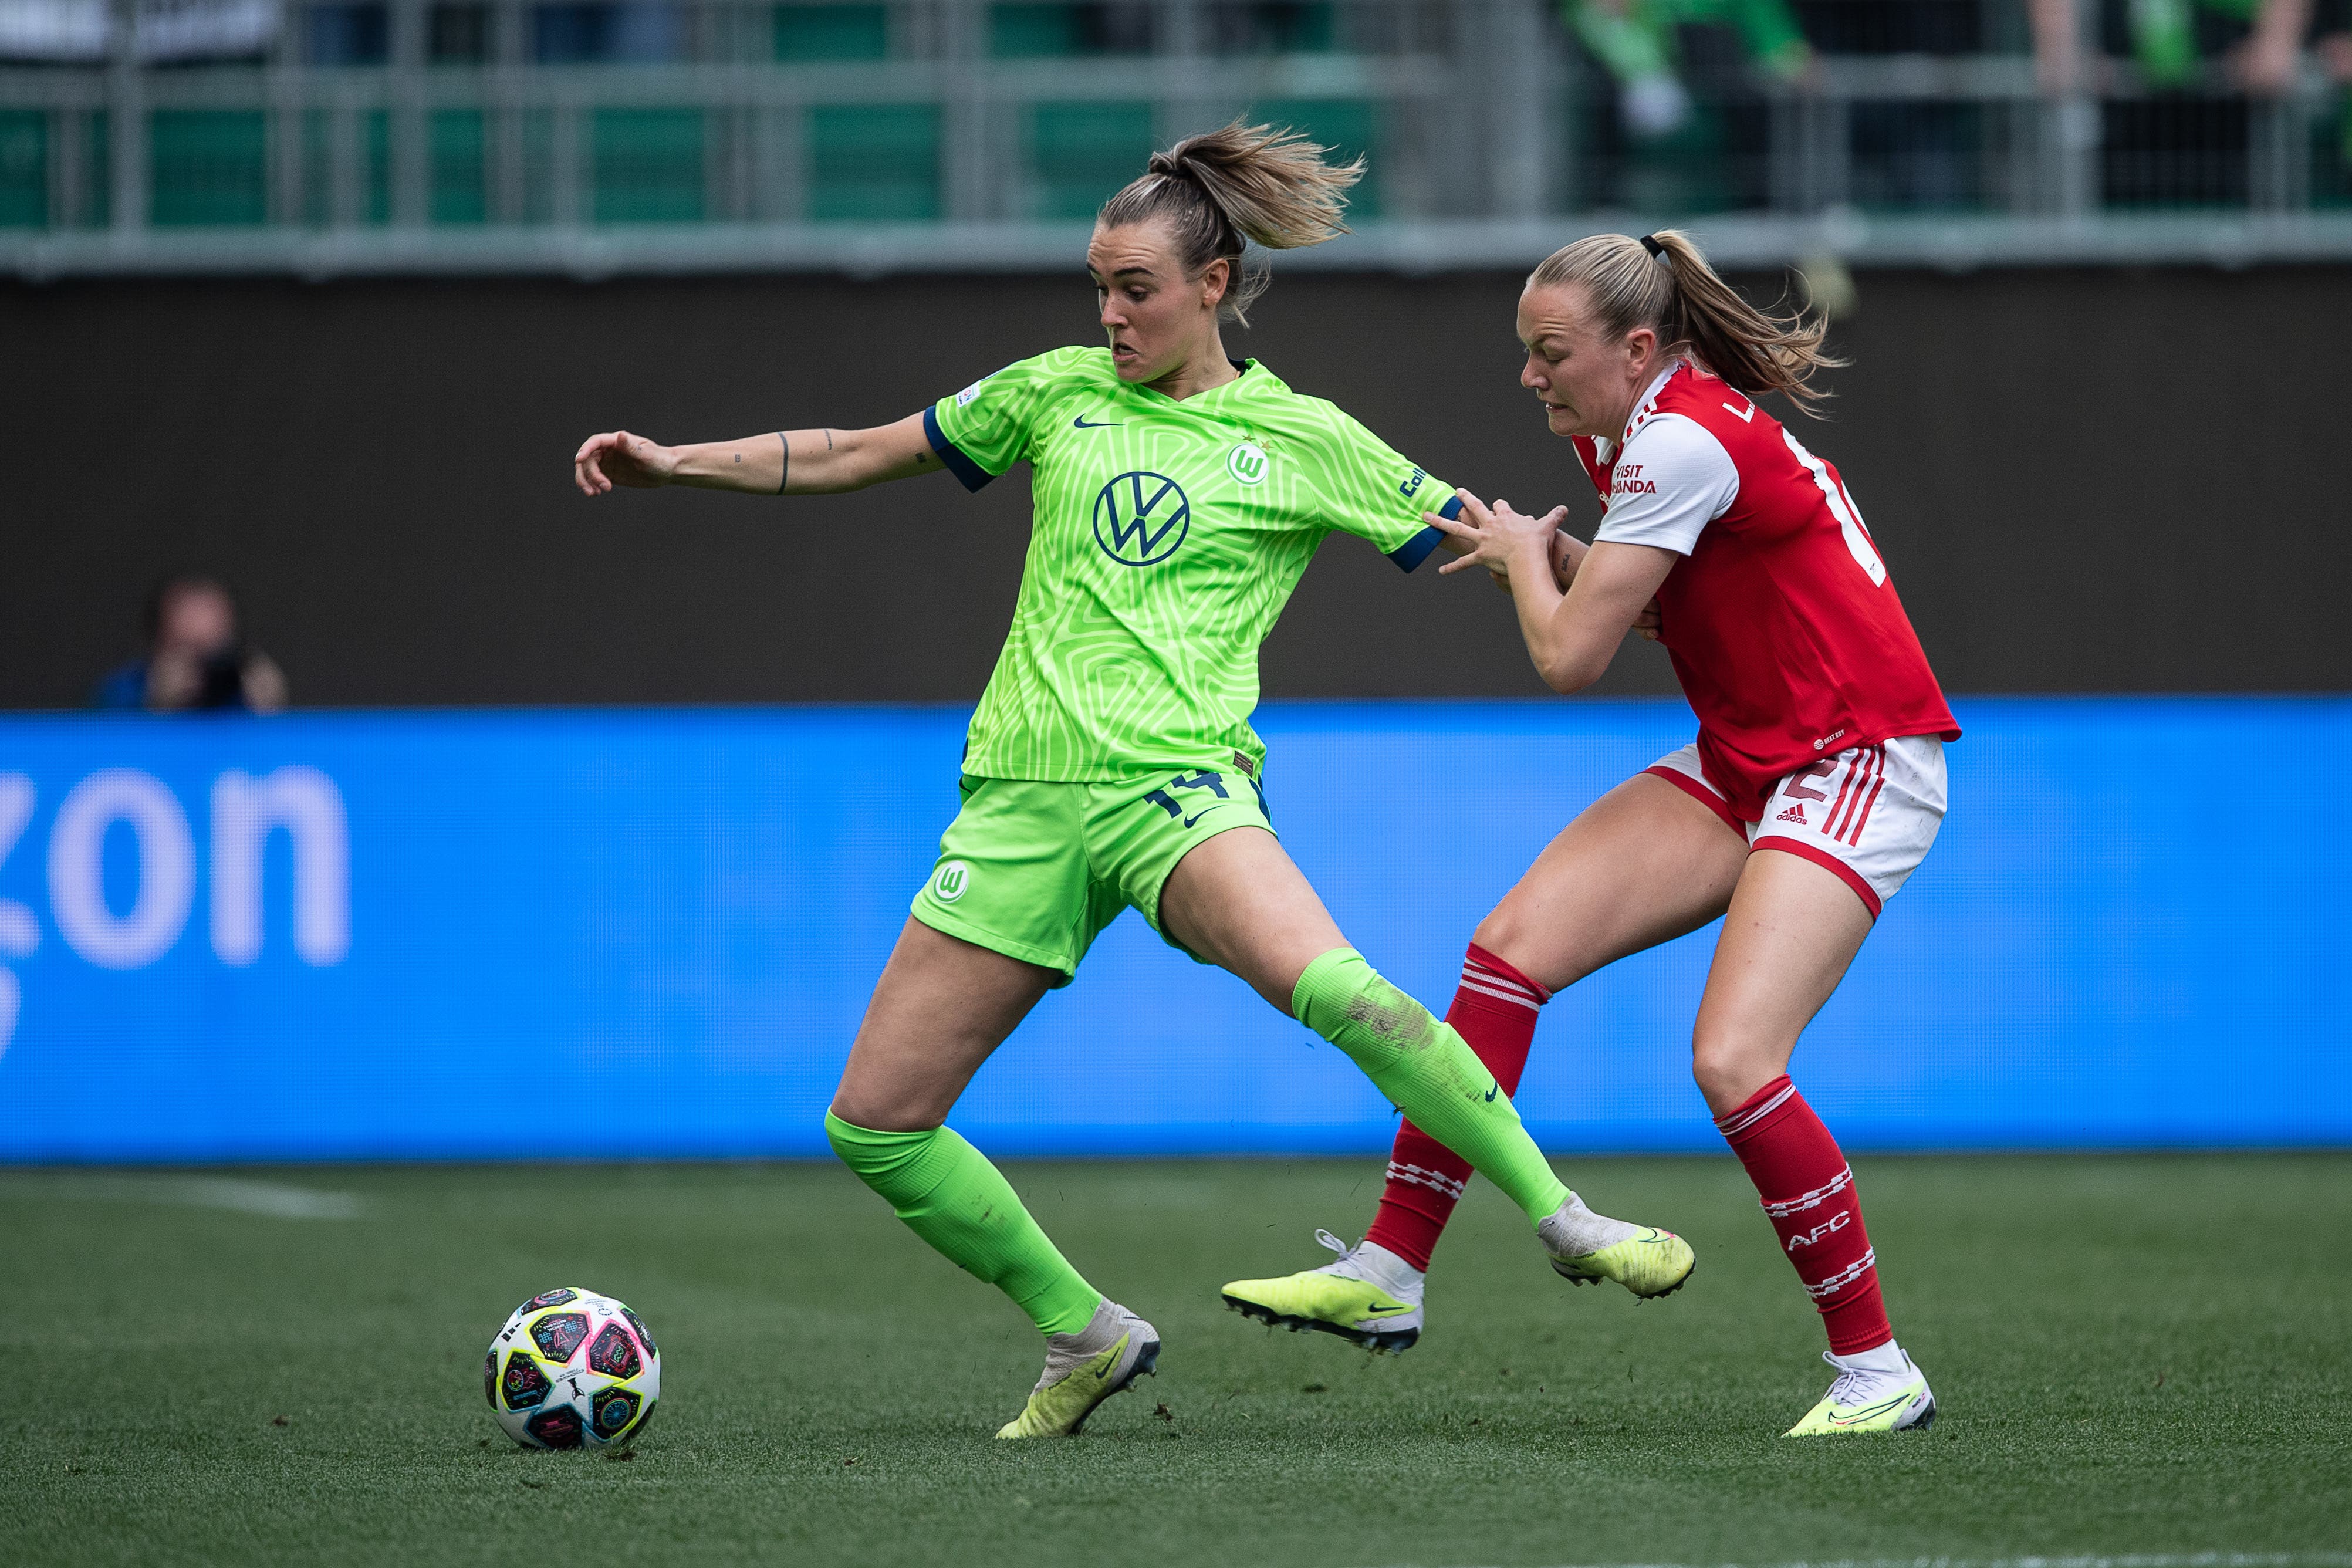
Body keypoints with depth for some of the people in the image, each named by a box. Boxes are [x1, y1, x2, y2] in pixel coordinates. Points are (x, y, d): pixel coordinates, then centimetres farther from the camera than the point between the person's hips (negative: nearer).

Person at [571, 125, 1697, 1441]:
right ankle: (1086, 1338, 17)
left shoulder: (1303, 440, 7)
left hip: (1177, 783, -4)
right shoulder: (1059, 393, 14)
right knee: (874, 1122, -2)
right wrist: (677, 464, 16)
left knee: (1339, 993, -34)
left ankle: (1569, 1223, -21)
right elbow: (856, 457, 22)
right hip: (1021, 796, 4)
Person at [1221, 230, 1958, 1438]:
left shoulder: (1682, 442, -21)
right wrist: (1548, 555, 6)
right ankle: (1388, 1275, 0)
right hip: (1743, 764, 10)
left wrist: (1524, 555, 1)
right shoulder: (1642, 430, 8)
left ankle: (1878, 1375, -10)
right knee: (1514, 945, -3)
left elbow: (1570, 658, -19)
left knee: (1732, 1059, -23)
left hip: (1857, 771, -10)